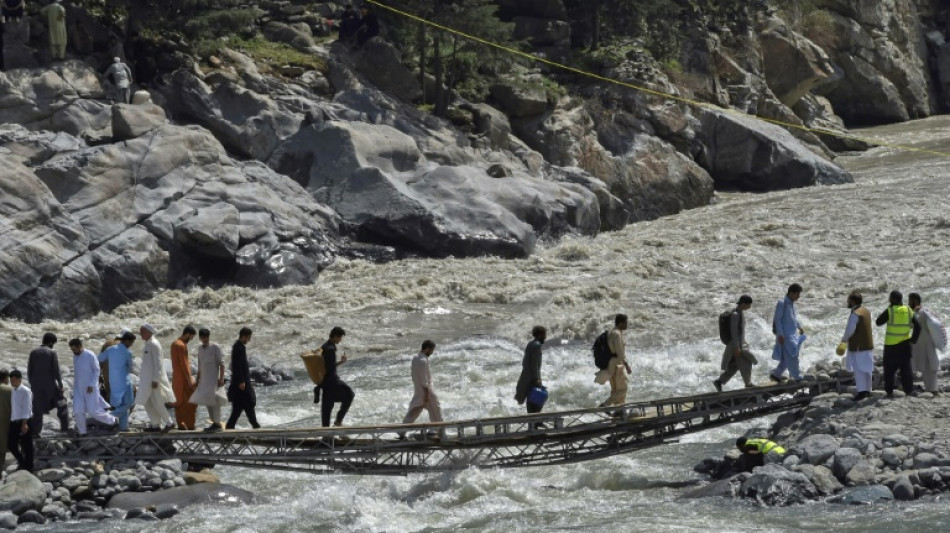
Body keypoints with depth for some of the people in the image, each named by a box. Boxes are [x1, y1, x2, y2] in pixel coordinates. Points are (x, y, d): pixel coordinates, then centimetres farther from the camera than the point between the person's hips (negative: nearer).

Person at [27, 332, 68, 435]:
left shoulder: (33, 353, 3)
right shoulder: (52, 353, -8)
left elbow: (29, 371, 5)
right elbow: (56, 371, -11)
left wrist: (32, 385, 14)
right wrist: (60, 385, -3)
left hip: (37, 386, 3)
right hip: (50, 384, -3)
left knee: (38, 409, 9)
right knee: (61, 405, 15)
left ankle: (34, 431, 0)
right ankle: (64, 426, 13)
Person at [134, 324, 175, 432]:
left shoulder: (154, 345, -16)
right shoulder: (148, 344, 11)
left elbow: (157, 363, -19)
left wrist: (155, 379, -21)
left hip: (153, 377, -9)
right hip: (147, 378, 9)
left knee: (157, 402, -4)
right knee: (148, 402, 10)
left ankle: (168, 422, 7)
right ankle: (155, 424, 16)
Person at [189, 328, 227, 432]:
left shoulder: (215, 347, -6)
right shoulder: (200, 349, 14)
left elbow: (221, 363, -9)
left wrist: (221, 378, -17)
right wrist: (197, 381, 19)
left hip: (214, 379, -7)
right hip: (204, 380, 7)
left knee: (214, 400, -10)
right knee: (207, 401, 6)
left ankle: (217, 423, -9)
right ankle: (214, 423, 11)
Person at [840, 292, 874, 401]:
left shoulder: (855, 314, -19)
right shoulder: (866, 311, 8)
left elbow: (850, 330, -21)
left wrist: (844, 339, -1)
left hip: (858, 346, -8)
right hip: (868, 344, 8)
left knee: (858, 369, -4)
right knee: (866, 369, 14)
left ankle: (862, 391, -6)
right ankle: (867, 390, 19)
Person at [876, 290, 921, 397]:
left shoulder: (889, 311, -11)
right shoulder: (908, 311, 1)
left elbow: (878, 322, -3)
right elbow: (917, 326, 0)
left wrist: (882, 315, 13)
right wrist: (913, 339, 5)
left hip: (891, 344, -3)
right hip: (905, 344, 3)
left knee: (889, 368, 6)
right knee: (906, 367, 11)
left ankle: (889, 391, 4)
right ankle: (908, 390, 9)